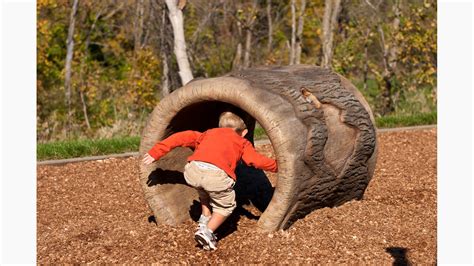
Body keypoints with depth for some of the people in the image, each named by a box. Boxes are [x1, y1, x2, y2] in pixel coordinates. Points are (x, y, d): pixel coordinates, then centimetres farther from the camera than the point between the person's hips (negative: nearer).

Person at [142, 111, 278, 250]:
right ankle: (207, 232, 8)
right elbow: (257, 160, 16)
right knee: (226, 206, 23)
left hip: (193, 171, 4)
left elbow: (181, 137, 27)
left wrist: (156, 152, 27)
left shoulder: (208, 134, 36)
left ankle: (205, 221, 32)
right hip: (217, 175, -4)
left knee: (205, 193, 38)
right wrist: (276, 166, 32)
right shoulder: (242, 143, 29)